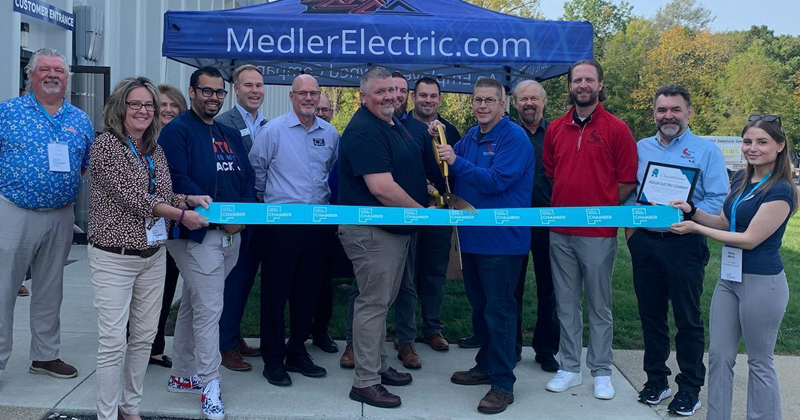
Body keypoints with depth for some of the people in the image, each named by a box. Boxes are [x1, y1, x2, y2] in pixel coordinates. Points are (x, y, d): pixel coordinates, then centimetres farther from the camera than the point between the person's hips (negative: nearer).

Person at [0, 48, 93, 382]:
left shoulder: (81, 120, 9)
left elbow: (87, 166, 15)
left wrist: (65, 188, 2)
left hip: (61, 216, 4)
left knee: (50, 291, 14)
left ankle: (46, 355, 26)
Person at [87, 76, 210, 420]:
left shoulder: (155, 149, 10)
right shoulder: (107, 144, -9)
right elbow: (132, 197, -17)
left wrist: (190, 199, -3)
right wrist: (181, 215, -13)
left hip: (153, 254, 6)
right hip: (114, 257, -6)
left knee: (144, 336, 11)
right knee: (113, 341, -4)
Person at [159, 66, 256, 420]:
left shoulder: (231, 135, 17)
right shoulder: (177, 131, -6)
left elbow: (248, 178, 13)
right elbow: (178, 181, -17)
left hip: (231, 233, 7)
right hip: (197, 232, -7)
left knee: (193, 305, 16)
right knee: (209, 308, -8)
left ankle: (182, 376, 27)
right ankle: (210, 385, 1)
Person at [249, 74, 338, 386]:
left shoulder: (330, 134, 8)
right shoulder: (273, 130, -4)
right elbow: (256, 169, 2)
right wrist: (268, 200, 8)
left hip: (318, 222, 5)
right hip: (281, 222, -4)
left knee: (308, 290, 12)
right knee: (276, 291, 1)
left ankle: (297, 352, 25)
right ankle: (273, 359, 12)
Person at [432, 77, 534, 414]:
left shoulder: (514, 138, -14)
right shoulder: (471, 136, 11)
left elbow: (496, 181, -23)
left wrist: (457, 161, -23)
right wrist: (437, 142, -3)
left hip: (501, 239, -8)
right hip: (472, 235, 8)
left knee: (498, 310, -1)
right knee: (479, 306, 19)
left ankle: (502, 384, 9)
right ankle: (485, 366, 35)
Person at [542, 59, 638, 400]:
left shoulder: (617, 129, -3)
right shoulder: (555, 129, 8)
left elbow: (627, 182, -2)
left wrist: (601, 208, -4)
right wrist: (564, 205, 7)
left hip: (599, 233, -3)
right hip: (560, 231, 4)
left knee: (600, 305, 6)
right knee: (566, 304, 10)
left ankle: (601, 372, 18)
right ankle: (569, 368, 21)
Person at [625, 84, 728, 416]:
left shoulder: (706, 150, -2)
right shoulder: (640, 149, 11)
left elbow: (718, 200, -8)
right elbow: (628, 192, 14)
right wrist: (630, 225, -2)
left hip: (684, 244, -4)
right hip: (644, 244, 4)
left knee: (688, 320, 5)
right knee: (651, 316, 13)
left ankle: (690, 389, 18)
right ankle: (656, 380, 27)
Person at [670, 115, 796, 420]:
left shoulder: (780, 191, -17)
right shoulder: (741, 180, 7)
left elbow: (750, 239, -20)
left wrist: (696, 228, -15)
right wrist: (691, 211, -2)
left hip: (762, 283, -8)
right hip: (729, 277, 8)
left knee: (760, 362, 7)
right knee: (719, 355, 11)